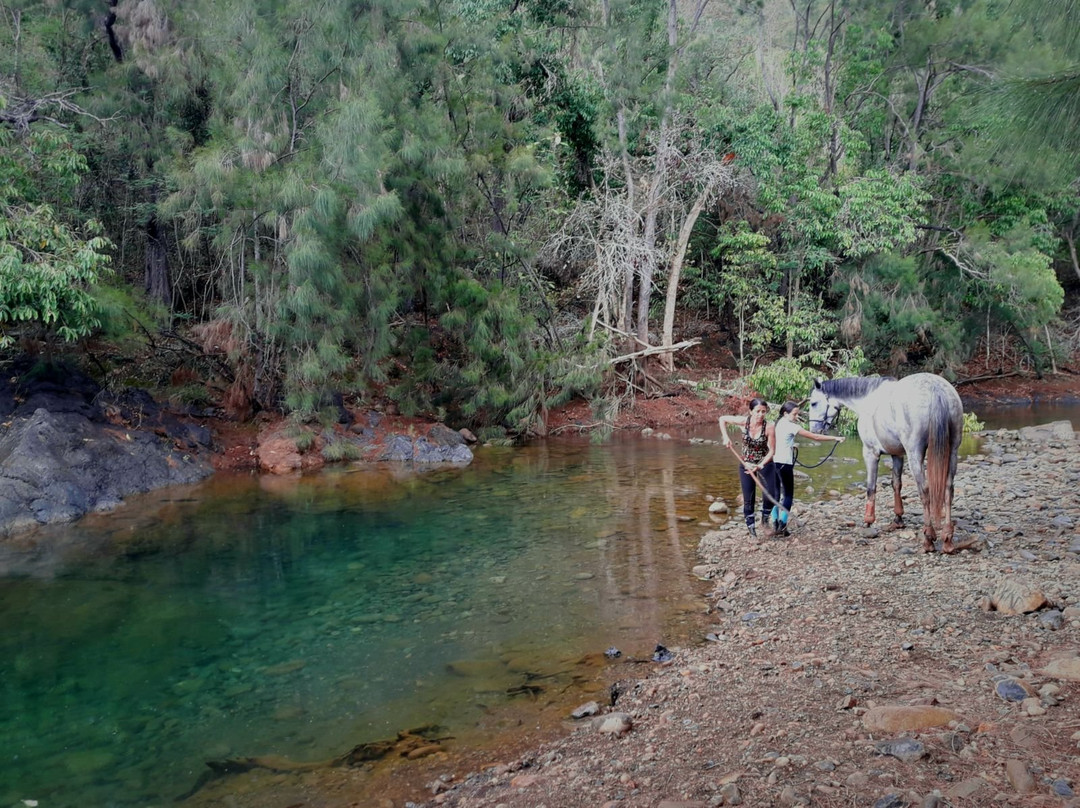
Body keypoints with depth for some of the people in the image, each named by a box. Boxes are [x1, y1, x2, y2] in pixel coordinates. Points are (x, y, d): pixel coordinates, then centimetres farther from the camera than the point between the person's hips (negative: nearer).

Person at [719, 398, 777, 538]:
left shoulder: (769, 427, -21)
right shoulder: (744, 421, -17)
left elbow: (771, 451, -16)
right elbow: (722, 419, -1)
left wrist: (759, 466, -25)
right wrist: (726, 437, -11)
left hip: (765, 463, -1)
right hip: (746, 464, 1)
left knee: (770, 496, -10)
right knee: (748, 499, 3)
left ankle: (765, 517, 21)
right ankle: (750, 528, 17)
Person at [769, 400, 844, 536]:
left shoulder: (779, 422, 8)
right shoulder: (791, 426, -12)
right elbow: (815, 437, -12)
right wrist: (835, 438, -8)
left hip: (774, 462, 8)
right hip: (784, 464, -8)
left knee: (776, 494, 12)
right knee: (788, 495, 2)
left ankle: (775, 525, 13)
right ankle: (782, 526, -2)